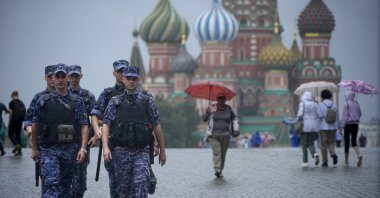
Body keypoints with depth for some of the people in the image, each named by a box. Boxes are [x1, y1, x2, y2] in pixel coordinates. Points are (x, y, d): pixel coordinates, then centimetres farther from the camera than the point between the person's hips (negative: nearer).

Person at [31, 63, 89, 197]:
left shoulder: (77, 102, 5)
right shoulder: (44, 101, 4)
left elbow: (84, 126, 0)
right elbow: (35, 125, 11)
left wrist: (82, 149, -10)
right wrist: (34, 148, 12)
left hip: (70, 150, 2)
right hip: (48, 150, -2)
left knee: (66, 185, 10)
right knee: (51, 184, -16)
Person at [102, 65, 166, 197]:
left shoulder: (147, 100, 5)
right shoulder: (115, 101, 6)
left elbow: (156, 126, 8)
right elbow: (106, 124, -1)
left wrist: (162, 150, 9)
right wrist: (105, 147, -15)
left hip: (141, 152, -1)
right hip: (121, 152, 1)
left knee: (141, 184, -14)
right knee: (124, 187, 6)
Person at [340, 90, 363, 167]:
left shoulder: (346, 104, -9)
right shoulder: (356, 104, 6)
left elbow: (344, 116, -11)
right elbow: (360, 114, 15)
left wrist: (342, 126, -7)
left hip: (348, 124, -5)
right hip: (356, 124, 5)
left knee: (347, 142, 4)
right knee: (354, 142, 9)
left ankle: (346, 161, 7)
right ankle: (359, 155, -18)